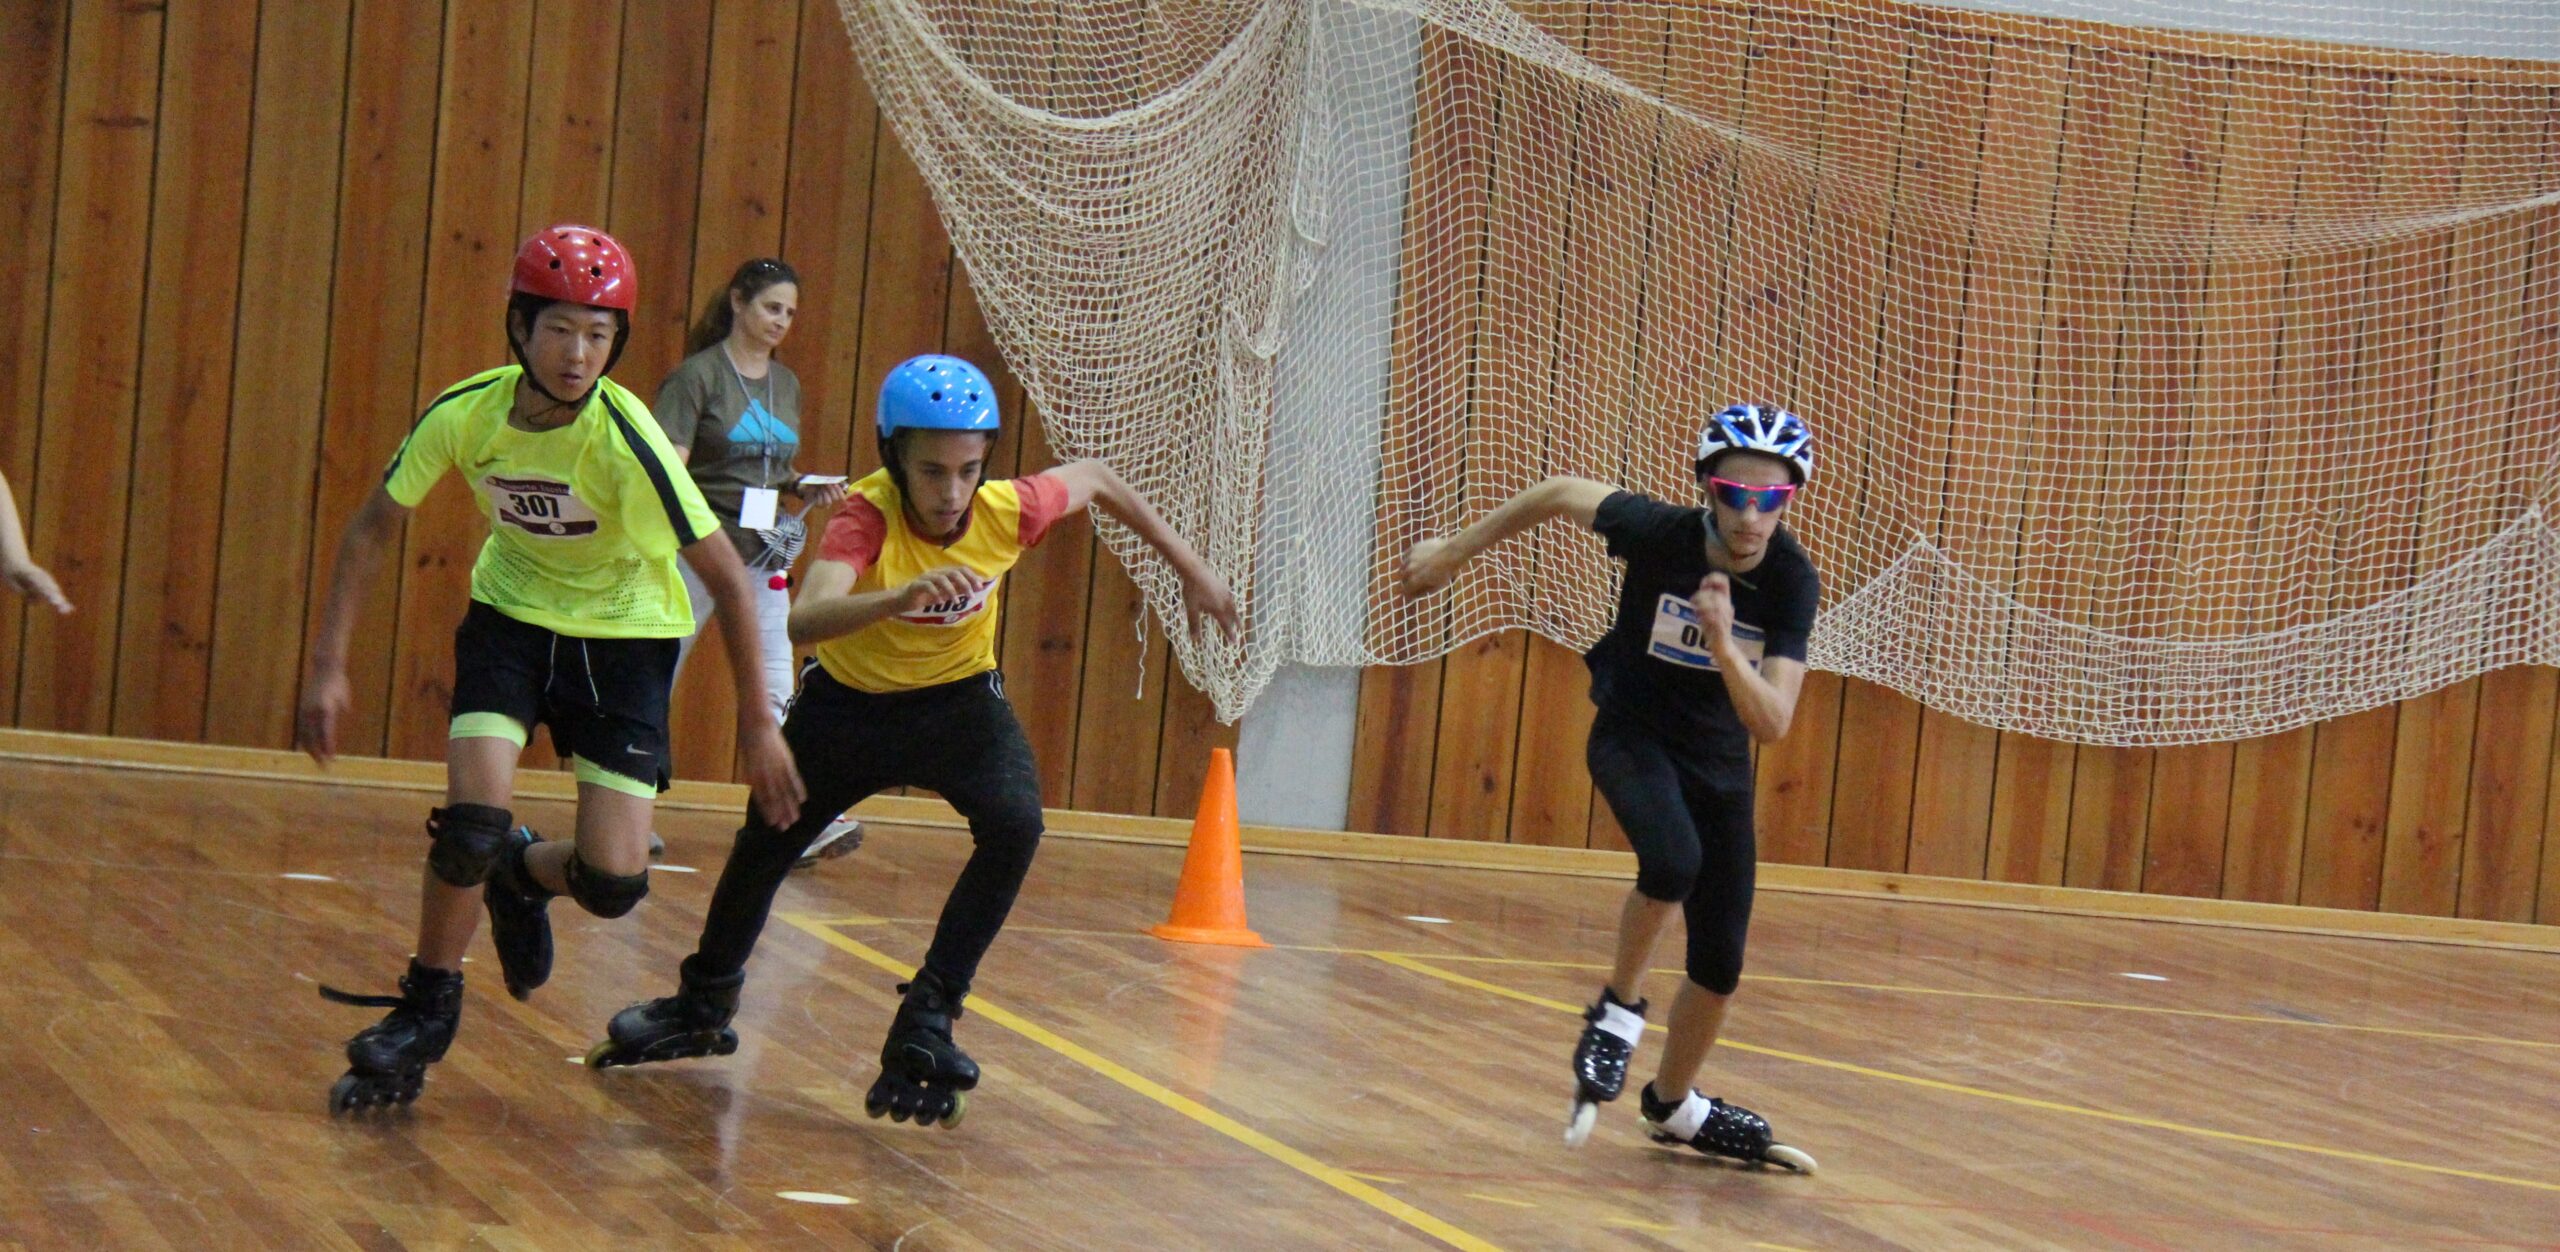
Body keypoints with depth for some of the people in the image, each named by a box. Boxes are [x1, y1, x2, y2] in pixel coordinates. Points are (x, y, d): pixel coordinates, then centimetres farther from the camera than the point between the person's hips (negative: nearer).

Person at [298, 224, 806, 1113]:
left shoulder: (627, 440, -28)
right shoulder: (465, 414, -19)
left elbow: (726, 578, -20)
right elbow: (373, 529, -3)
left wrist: (758, 723, -17)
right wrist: (329, 665, -8)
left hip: (625, 637, -2)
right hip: (513, 614, 2)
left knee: (612, 885, -11)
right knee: (471, 827, -18)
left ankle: (520, 874, 26)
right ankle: (427, 1010, 9)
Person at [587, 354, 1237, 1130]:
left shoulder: (1008, 512, -26)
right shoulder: (867, 517, -35)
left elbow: (1096, 480, -2)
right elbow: (804, 621, -53)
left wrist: (1190, 569, 6)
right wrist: (903, 595, -69)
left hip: (958, 697, 1)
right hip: (850, 699, -1)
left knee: (1014, 826, -26)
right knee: (764, 843, 13)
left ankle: (929, 1015, -12)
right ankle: (704, 1004, 42)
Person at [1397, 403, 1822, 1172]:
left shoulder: (1792, 583, -21)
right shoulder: (1661, 533, -25)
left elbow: (1771, 725, -27)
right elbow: (1561, 494, -6)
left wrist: (1723, 644, -44)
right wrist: (1454, 552, 4)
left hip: (1719, 763, 3)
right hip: (1632, 736, -3)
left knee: (1721, 963, 4)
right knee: (1673, 860, -35)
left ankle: (1674, 1106, 30)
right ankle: (1619, 1010, -10)